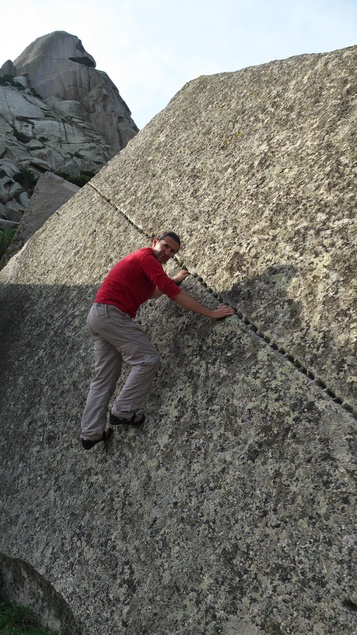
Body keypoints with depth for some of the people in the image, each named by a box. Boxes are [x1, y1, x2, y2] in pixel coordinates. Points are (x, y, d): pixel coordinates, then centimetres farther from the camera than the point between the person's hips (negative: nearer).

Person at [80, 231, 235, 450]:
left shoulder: (141, 260, 23)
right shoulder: (147, 257, -8)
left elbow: (151, 292, 38)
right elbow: (174, 293, -18)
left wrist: (175, 280, 37)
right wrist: (209, 312, -17)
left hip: (99, 316, 11)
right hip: (112, 314, -10)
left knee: (104, 377, 10)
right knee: (148, 358, -8)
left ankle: (91, 432, 11)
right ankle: (123, 411, -4)